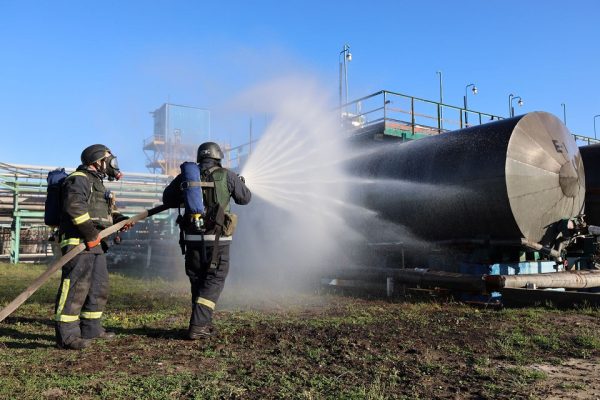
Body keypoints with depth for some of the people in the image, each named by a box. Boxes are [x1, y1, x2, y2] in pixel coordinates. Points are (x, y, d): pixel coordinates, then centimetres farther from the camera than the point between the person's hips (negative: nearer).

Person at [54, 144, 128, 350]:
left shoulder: (97, 183, 24)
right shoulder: (78, 180, -8)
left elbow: (107, 211, 28)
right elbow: (74, 207, -24)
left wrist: (121, 219, 8)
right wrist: (90, 234, -23)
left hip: (95, 244, 11)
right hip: (78, 243, -10)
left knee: (99, 287, 15)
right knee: (76, 286, -11)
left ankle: (91, 329, 26)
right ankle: (66, 335, -6)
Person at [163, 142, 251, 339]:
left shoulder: (186, 176, 5)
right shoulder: (227, 176, -2)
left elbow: (167, 199, 16)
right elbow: (245, 198, 10)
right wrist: (241, 182, 30)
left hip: (192, 237, 4)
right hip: (217, 239, -3)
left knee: (197, 281, 17)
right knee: (214, 281, 5)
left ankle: (204, 323, 25)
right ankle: (197, 326, -4)